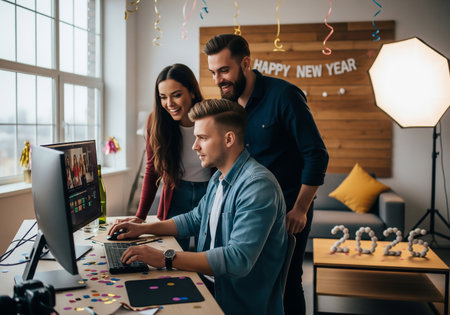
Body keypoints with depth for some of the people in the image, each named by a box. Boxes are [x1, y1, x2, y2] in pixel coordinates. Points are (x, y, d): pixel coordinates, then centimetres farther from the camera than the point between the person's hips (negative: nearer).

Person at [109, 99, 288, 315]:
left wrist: (166, 258, -30)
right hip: (212, 290, 8)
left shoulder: (257, 185, -23)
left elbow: (238, 259, -30)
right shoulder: (218, 179, 9)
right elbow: (194, 220, 24)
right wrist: (144, 229, 12)